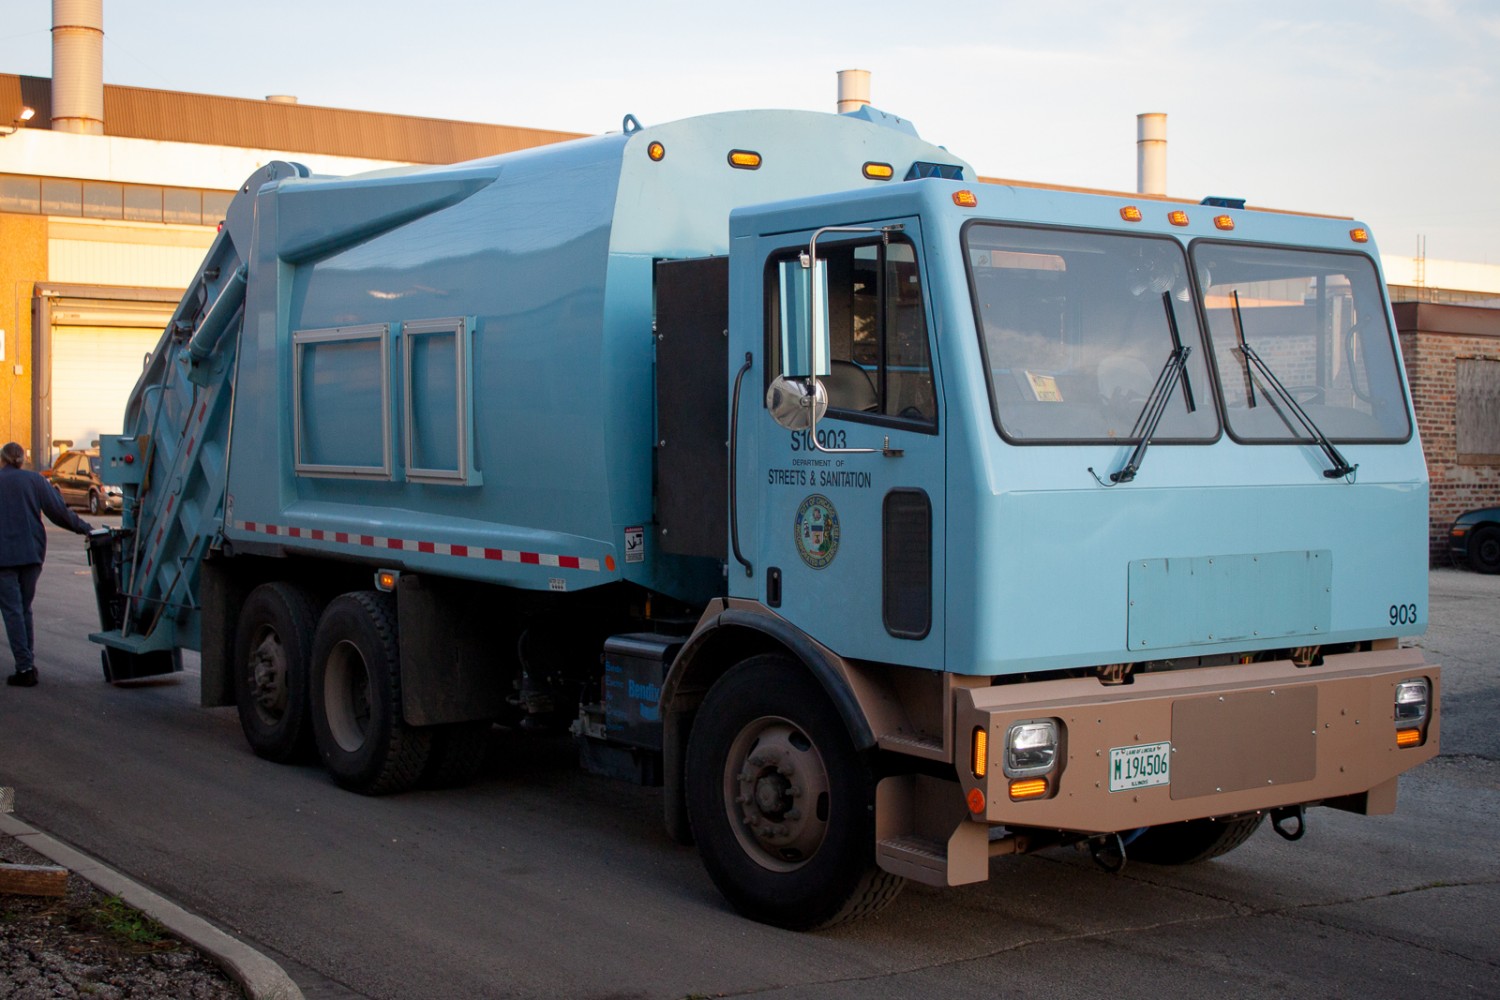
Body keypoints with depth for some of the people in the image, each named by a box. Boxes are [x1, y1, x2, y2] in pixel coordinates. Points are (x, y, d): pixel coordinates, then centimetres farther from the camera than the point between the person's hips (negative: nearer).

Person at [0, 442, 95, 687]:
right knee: (25, 607, 16)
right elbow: (58, 511, 0)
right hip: (31, 552, 3)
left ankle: (25, 668, -8)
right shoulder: (35, 480, 6)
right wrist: (85, 528, 8)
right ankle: (28, 663, 19)